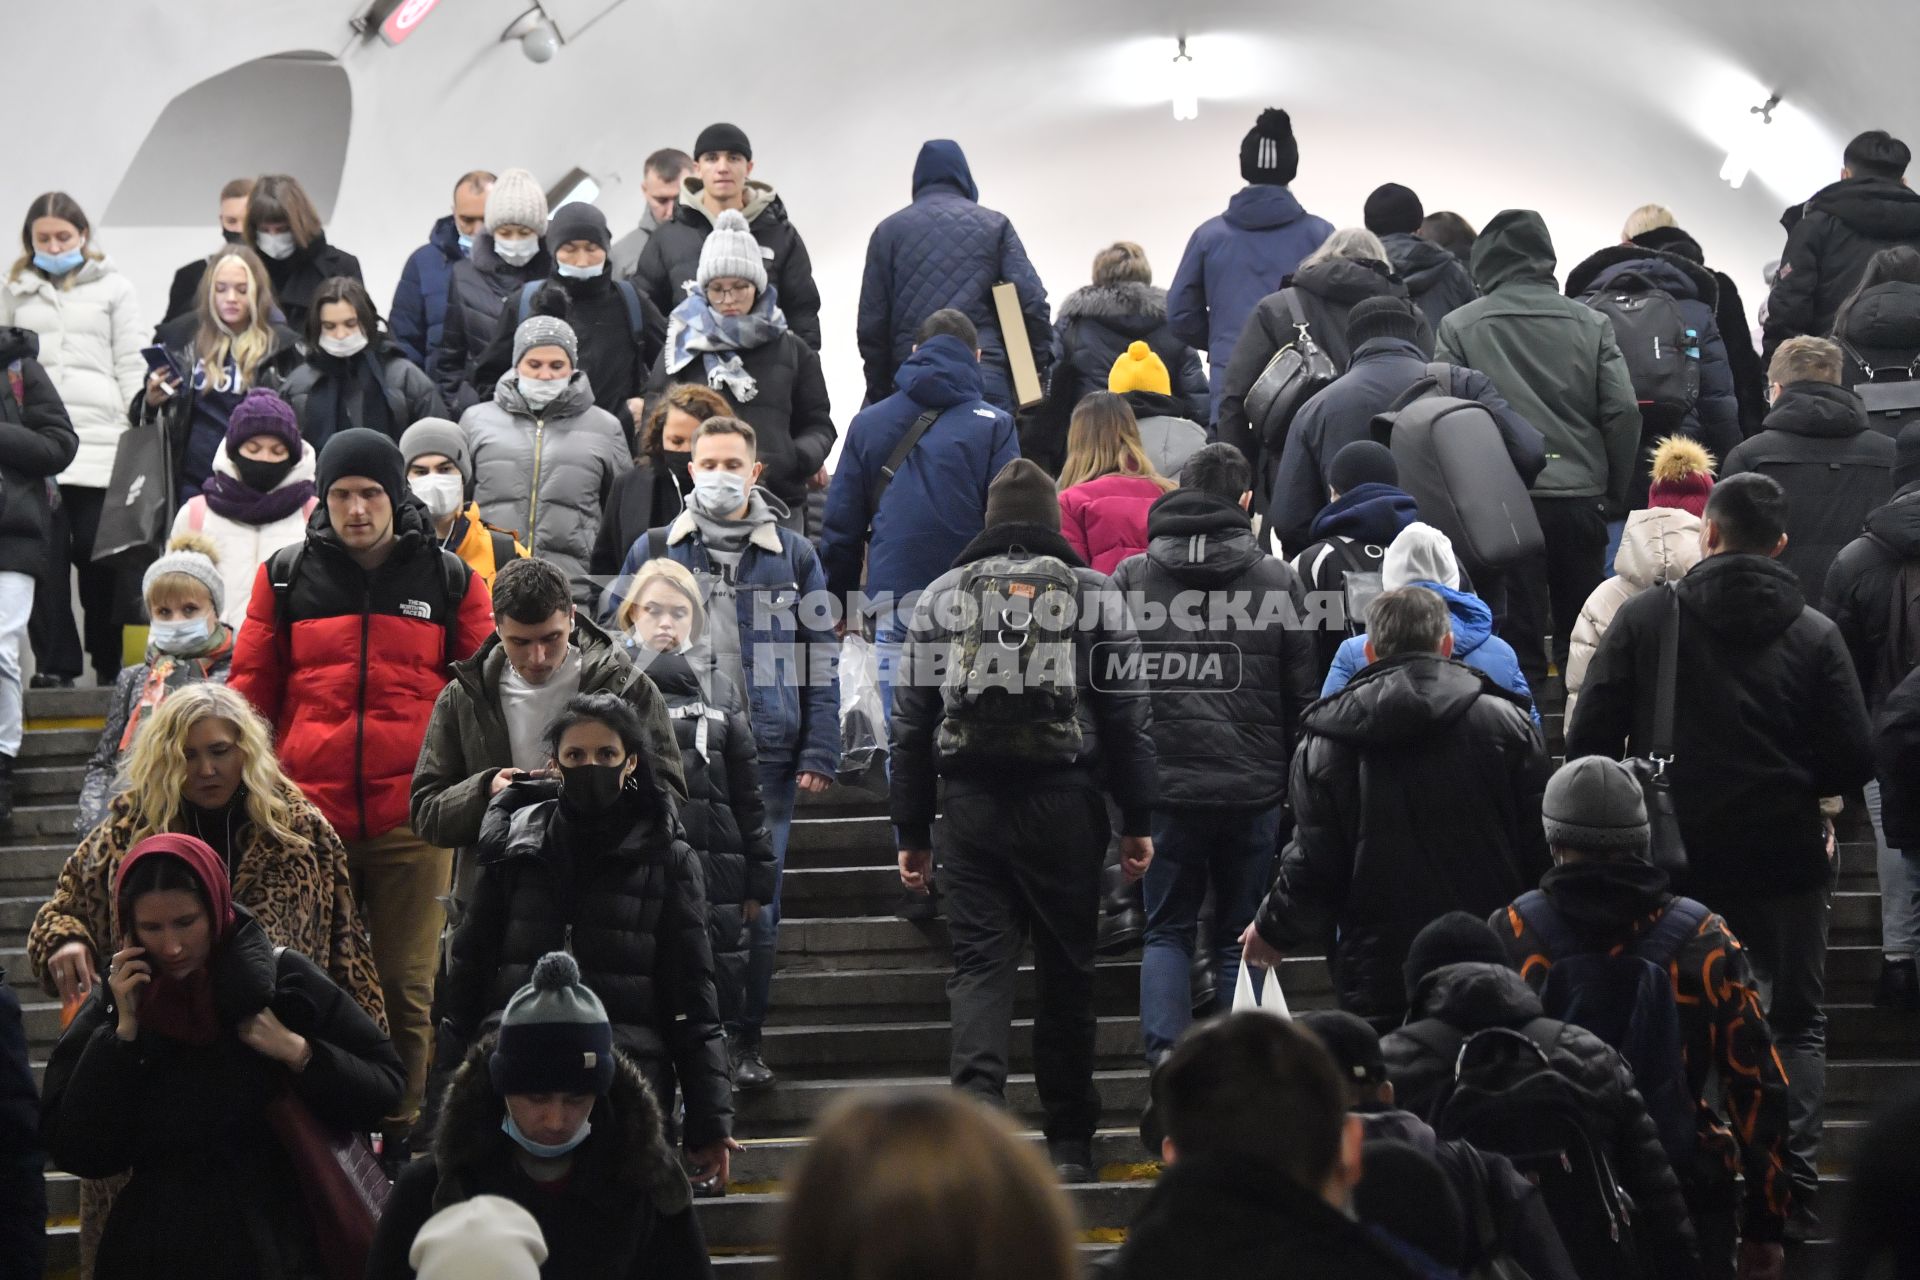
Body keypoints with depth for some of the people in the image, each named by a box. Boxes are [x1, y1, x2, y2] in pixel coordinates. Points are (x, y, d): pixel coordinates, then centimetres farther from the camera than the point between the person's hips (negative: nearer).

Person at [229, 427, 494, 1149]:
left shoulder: (449, 580, 7)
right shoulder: (285, 578, 9)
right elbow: (250, 690, 13)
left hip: (411, 818, -1)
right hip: (308, 813, 1)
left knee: (407, 985, 0)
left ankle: (404, 1135, 9)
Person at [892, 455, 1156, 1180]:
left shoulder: (941, 596, 8)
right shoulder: (1095, 593, 4)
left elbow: (910, 722, 7)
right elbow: (1127, 715, 1)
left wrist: (912, 831, 12)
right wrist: (1137, 820, 6)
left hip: (969, 804, 1)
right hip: (1064, 804, 0)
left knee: (980, 963, 2)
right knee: (1067, 969, 8)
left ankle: (976, 1097, -23)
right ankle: (1069, 1141, 15)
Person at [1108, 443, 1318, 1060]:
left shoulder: (1130, 577, 1)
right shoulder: (1277, 579, 2)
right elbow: (1302, 696, 4)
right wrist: (1295, 782, 12)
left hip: (1163, 784, 0)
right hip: (1253, 786, 0)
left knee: (1166, 928, 9)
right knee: (1241, 933, 10)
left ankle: (1165, 1048, -8)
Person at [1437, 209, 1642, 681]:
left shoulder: (1459, 326, 0)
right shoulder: (1591, 324, 5)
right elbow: (1623, 411, -1)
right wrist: (1615, 495, 7)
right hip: (1580, 497, 2)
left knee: (1516, 644, 1)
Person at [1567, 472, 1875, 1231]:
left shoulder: (1643, 620, -5)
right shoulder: (1814, 635, -5)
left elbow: (1588, 741, -9)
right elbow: (1852, 761, -6)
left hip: (1673, 858, 0)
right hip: (1783, 862, 0)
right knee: (1794, 1022, 12)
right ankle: (1793, 1189, 3)